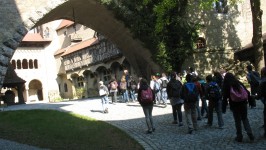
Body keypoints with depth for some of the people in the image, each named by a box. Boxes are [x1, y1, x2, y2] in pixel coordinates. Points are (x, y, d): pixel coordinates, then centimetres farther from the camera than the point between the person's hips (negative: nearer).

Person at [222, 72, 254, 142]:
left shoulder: (226, 86, -5)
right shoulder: (239, 83, 5)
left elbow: (225, 98, -7)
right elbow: (247, 93, 5)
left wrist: (224, 108, -2)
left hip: (234, 106, -3)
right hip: (243, 104, 3)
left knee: (237, 121, 7)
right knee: (245, 119, 14)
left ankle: (239, 137, 11)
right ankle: (250, 134, 1)